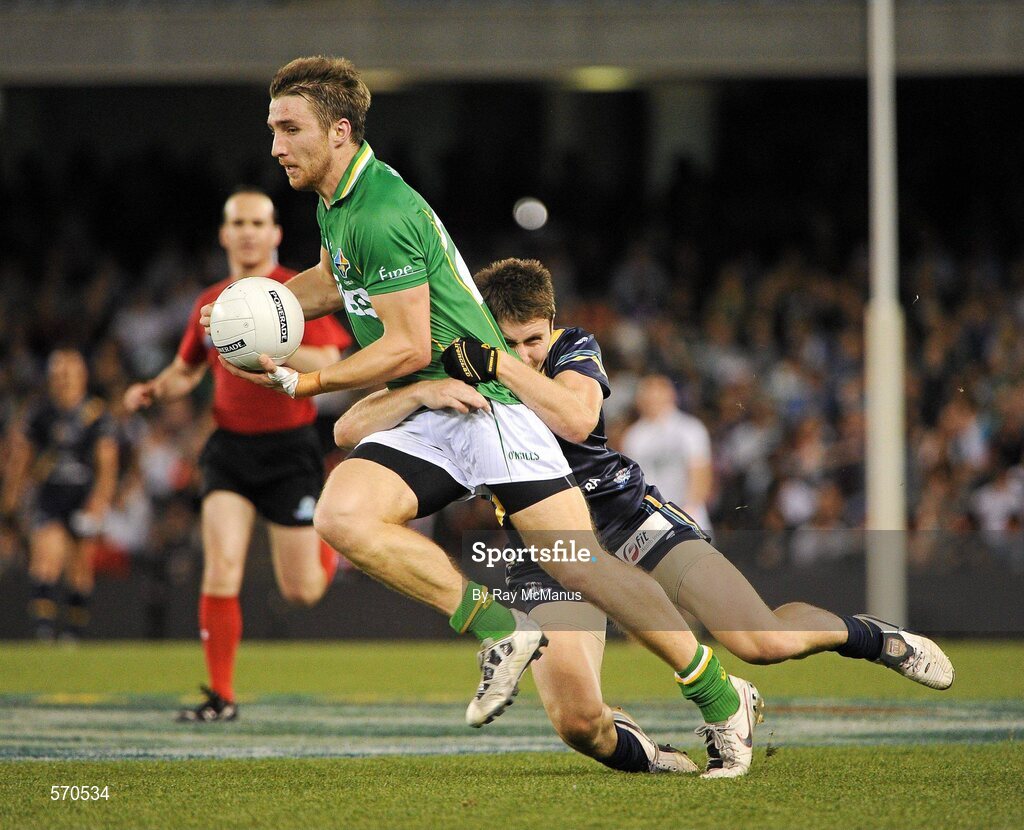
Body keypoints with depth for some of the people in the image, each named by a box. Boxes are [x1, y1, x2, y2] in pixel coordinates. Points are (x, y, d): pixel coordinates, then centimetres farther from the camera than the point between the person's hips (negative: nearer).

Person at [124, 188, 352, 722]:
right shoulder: (211, 303, 9)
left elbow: (326, 365, -17)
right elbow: (187, 369, 24)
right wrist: (154, 390, 3)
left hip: (289, 449, -3)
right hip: (230, 450, 3)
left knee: (300, 592, 1)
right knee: (221, 569, -14)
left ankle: (329, 545, 38)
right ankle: (220, 697, -7)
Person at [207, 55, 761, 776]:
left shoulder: (382, 212, -17)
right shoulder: (333, 204, 13)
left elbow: (408, 346, -17)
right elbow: (333, 281, 35)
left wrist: (302, 383, -11)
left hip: (481, 401, -8)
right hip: (422, 423, 8)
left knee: (582, 567, -13)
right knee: (341, 515, -21)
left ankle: (724, 698, 0)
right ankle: (499, 630, -14)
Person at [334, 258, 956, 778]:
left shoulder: (573, 347, -7)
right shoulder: (454, 376, -8)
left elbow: (576, 420, -29)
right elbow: (349, 430, -20)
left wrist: (500, 363, -37)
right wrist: (422, 392, -38)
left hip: (626, 514, 0)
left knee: (765, 642, -14)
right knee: (578, 724, -22)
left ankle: (870, 636, 19)